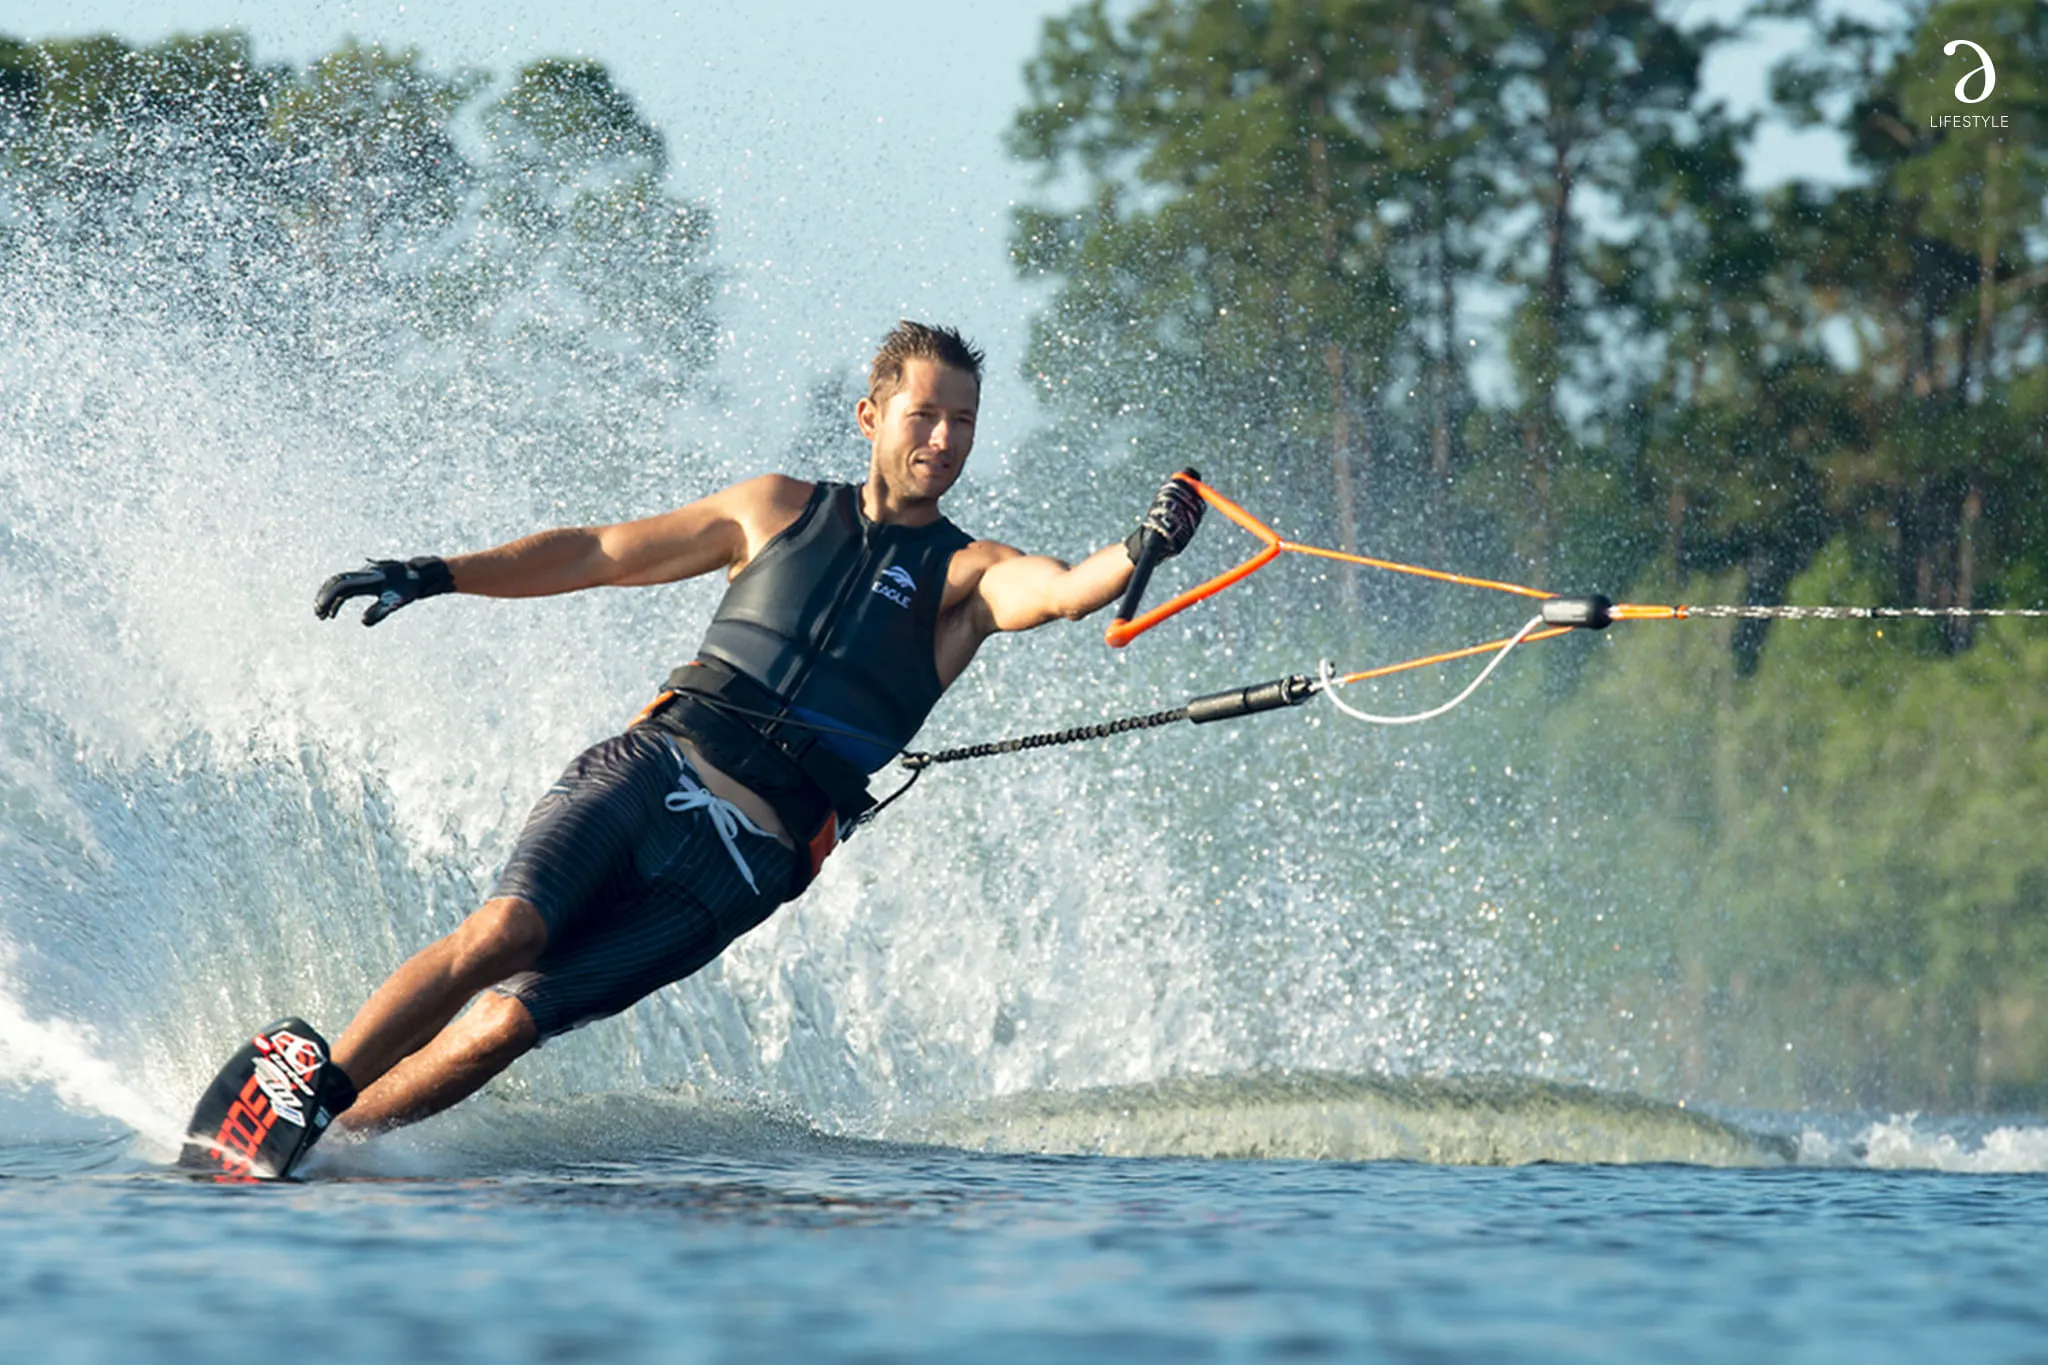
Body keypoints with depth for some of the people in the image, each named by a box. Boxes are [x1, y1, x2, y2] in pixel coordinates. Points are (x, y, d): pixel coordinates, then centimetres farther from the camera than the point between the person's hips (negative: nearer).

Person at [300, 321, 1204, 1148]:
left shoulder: (967, 576, 8)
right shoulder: (782, 510, 15)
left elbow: (1067, 591, -13)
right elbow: (598, 554, 21)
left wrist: (1142, 553, -36)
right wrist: (435, 576, 14)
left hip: (749, 850, -1)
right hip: (650, 770, 1)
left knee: (508, 1023, -14)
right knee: (505, 930, -26)